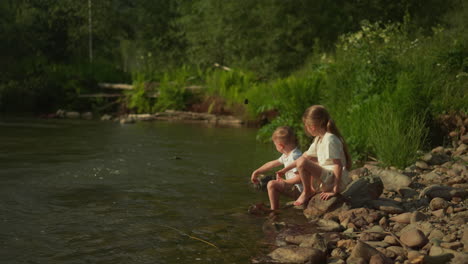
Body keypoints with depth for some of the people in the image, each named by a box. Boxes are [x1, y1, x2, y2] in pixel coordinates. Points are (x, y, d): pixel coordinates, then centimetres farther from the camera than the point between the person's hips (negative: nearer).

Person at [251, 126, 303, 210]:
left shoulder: (295, 156, -22)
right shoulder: (286, 155, 10)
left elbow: (299, 178, -27)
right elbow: (272, 164, 22)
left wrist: (284, 181, -16)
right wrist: (256, 172, 29)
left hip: (299, 190, -11)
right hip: (294, 188, 11)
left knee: (272, 184, -18)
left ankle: (274, 210, -9)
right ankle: (274, 207, 21)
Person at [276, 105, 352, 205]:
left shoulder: (329, 139, -19)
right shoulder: (318, 139, 12)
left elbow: (338, 165, -23)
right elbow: (306, 156, 19)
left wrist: (335, 190, -23)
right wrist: (285, 170, 20)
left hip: (335, 180, -10)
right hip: (327, 178, 10)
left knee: (302, 163, -24)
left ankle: (307, 192, -1)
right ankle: (312, 190, 16)